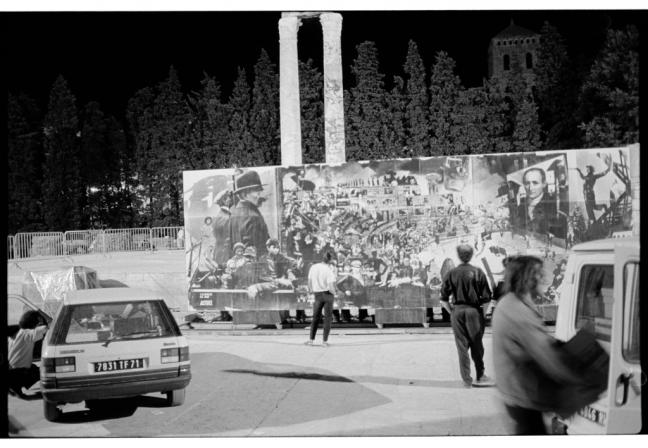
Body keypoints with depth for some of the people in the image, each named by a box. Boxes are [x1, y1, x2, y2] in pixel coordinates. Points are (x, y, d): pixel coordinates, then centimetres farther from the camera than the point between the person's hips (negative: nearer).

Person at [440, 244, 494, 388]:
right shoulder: (478, 272, -3)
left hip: (457, 311, 1)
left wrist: (451, 311, 10)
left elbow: (444, 300, -1)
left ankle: (467, 380, 9)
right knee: (476, 345, 10)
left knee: (462, 346, 7)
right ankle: (480, 376, 17)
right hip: (474, 311, -1)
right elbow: (486, 298, -5)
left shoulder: (451, 274, 0)